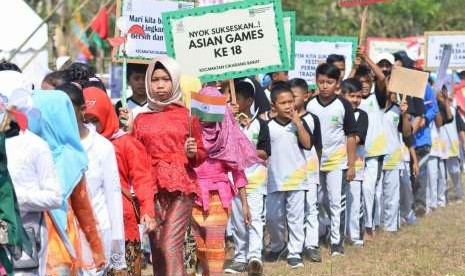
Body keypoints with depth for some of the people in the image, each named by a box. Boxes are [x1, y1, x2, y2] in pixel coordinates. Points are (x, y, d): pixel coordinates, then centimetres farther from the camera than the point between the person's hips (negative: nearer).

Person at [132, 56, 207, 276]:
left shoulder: (186, 115, 7)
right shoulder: (141, 119, 12)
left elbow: (202, 154, 12)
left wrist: (193, 153, -9)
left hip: (181, 186, -3)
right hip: (152, 187, 3)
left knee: (171, 246, -15)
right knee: (157, 248, 0)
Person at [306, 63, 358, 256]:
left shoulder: (343, 106, -5)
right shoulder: (310, 106, 0)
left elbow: (350, 137, -2)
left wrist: (351, 165, -4)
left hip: (337, 161, -2)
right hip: (314, 161, 3)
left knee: (336, 202, -2)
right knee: (319, 201, 11)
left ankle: (337, 242, 4)